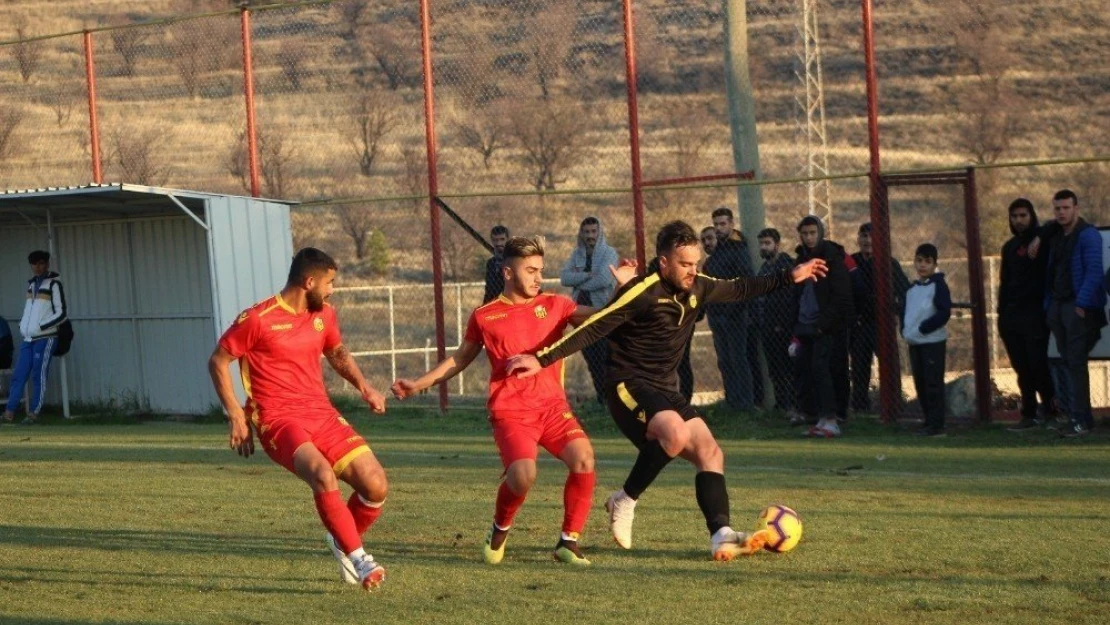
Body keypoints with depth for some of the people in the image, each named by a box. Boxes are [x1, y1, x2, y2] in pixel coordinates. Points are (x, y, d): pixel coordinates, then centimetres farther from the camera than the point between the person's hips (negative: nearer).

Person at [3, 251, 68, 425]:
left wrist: (41, 327, -13)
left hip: (45, 338, -6)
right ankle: (9, 412, -1)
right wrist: (22, 325, 10)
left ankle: (34, 413, -1)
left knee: (39, 376, -5)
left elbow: (62, 314, -8)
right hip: (28, 339, 6)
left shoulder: (54, 284, -4)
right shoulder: (31, 284, 16)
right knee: (18, 375, 0)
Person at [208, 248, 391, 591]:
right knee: (323, 475, -34)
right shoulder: (258, 319, -9)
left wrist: (363, 387, 14)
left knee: (376, 485, -8)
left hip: (323, 415, 6)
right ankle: (358, 558, -22)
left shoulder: (324, 315, 11)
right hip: (279, 421, -6)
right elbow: (218, 361, -1)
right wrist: (236, 415, -7)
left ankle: (343, 541, 21)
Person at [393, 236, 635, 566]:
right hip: (510, 412, -2)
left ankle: (568, 542, -7)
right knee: (523, 475, -26)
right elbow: (460, 359, 22)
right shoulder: (485, 316, 9)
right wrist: (417, 384, 20)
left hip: (553, 406, 2)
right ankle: (500, 529, 9)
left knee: (583, 458, -24)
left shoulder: (554, 305, 12)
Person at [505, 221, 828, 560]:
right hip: (629, 386, -8)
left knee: (710, 453, -5)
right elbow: (592, 329, -18)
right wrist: (541, 359, -25)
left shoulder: (697, 287, 5)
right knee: (676, 433, -32)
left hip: (666, 390, 8)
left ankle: (721, 537, -12)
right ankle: (625, 501, -13)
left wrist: (790, 277, 27)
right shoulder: (641, 293, -18)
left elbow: (739, 289, 24)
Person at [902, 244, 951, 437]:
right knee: (920, 383, 10)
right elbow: (906, 312, 23)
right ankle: (929, 421, 17)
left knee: (933, 383, -9)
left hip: (933, 341, -7)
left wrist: (923, 328, -16)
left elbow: (944, 313, -14)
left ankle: (936, 423, -8)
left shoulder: (938, 285, -6)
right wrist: (905, 329, 4)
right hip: (914, 342, 8)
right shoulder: (911, 289, 16)